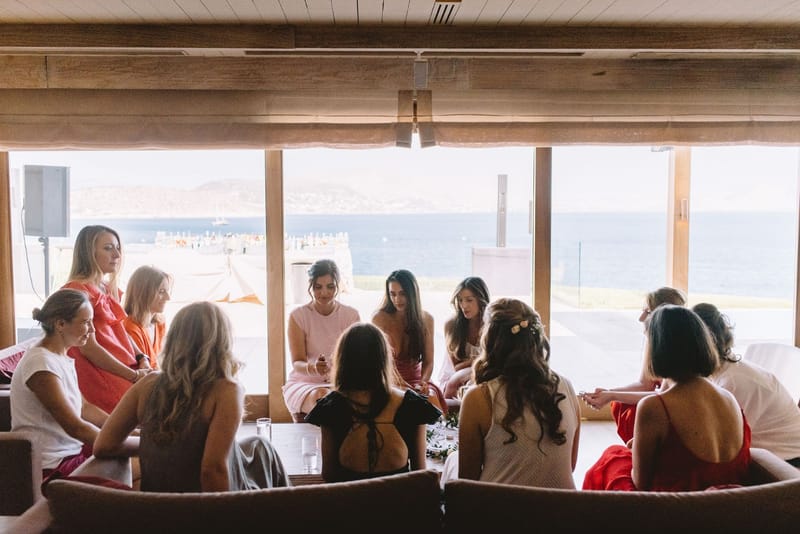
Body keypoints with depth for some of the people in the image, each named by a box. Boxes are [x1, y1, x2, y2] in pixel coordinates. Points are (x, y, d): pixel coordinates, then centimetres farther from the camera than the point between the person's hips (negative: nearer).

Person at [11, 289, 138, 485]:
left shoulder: (61, 357, 8)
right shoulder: (42, 365, -21)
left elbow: (83, 407, 14)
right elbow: (75, 426, -23)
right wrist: (137, 444, -21)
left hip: (69, 450, 9)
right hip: (51, 468, -9)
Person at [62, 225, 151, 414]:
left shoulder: (110, 290, 18)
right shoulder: (78, 290, -9)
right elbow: (88, 348, -15)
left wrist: (142, 361, 0)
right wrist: (134, 375, -15)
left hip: (127, 370, 8)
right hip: (100, 377, -8)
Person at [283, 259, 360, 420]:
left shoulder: (351, 315, 4)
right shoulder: (298, 316, -3)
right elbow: (297, 363, -9)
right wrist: (313, 368, -33)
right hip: (304, 383, -2)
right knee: (320, 397, -37)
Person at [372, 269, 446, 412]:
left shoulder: (426, 319, 3)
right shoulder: (380, 318, -5)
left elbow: (428, 361, 4)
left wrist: (423, 382, -18)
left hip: (416, 379, 2)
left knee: (432, 398, -30)